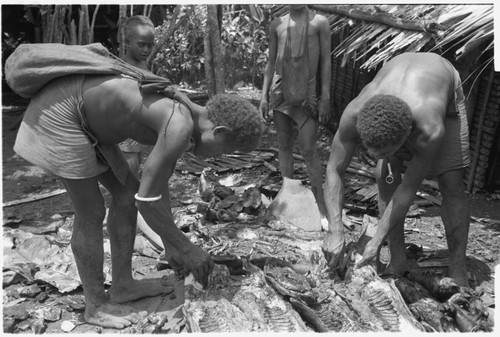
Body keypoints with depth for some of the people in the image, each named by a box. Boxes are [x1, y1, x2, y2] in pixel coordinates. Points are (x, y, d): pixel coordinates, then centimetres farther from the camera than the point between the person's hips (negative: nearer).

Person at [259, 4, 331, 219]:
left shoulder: (319, 23, 4)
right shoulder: (277, 25, 12)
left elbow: (326, 62, 0)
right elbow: (271, 63, 12)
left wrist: (325, 99, -8)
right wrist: (264, 96, 4)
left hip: (306, 93, -3)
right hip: (280, 91, 4)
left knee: (309, 150, -8)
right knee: (284, 146, 5)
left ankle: (321, 206, 0)